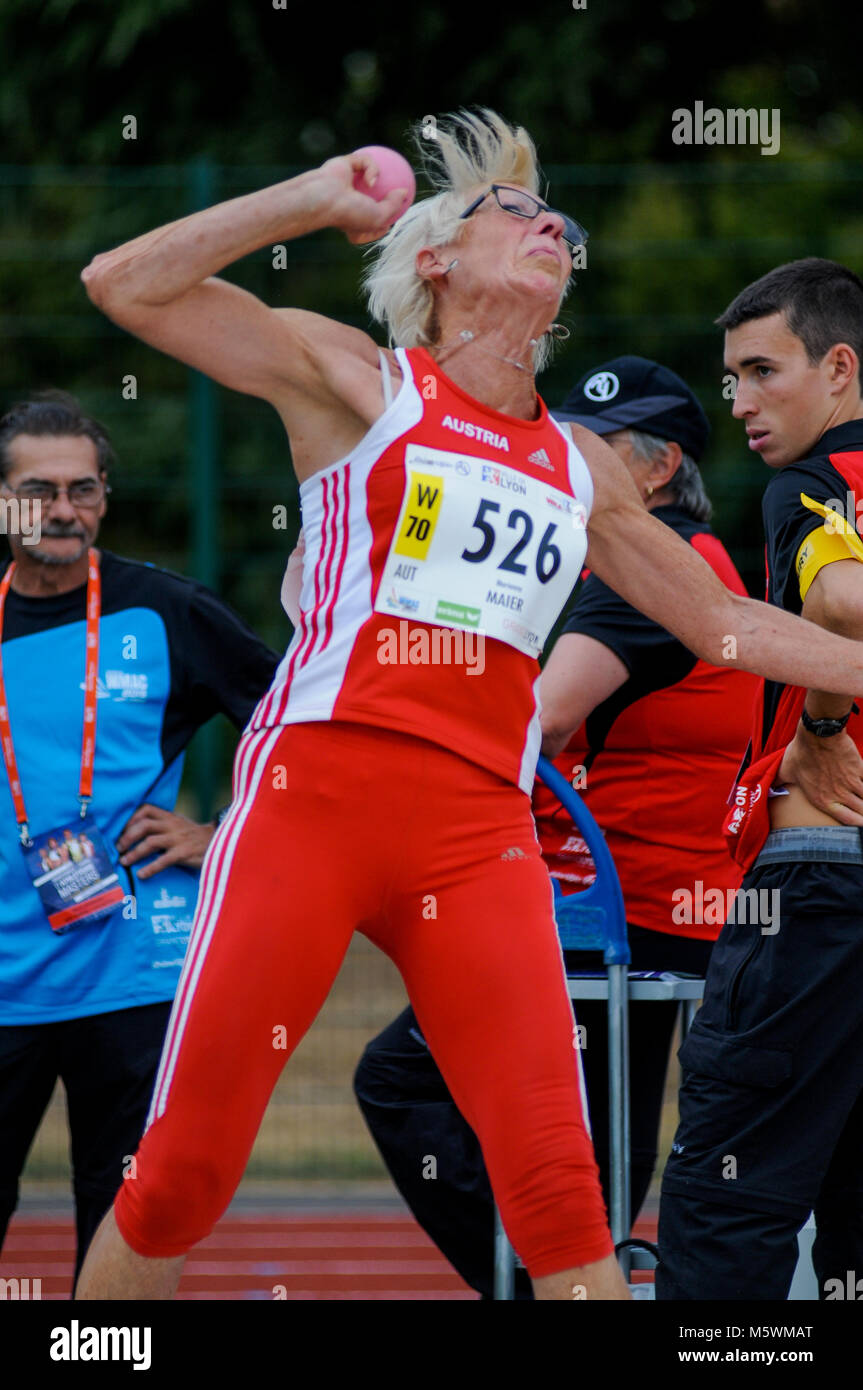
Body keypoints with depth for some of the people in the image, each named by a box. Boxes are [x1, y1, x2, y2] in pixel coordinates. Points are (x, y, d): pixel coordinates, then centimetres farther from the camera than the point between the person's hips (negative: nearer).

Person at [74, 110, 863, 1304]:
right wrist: (316, 199, 1)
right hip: (316, 791, -4)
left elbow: (723, 620, 32)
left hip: (481, 832, 4)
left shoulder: (583, 468, 21)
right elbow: (123, 286, 1)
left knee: (556, 1186, -9)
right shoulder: (356, 383, 9)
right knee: (185, 1168, -5)